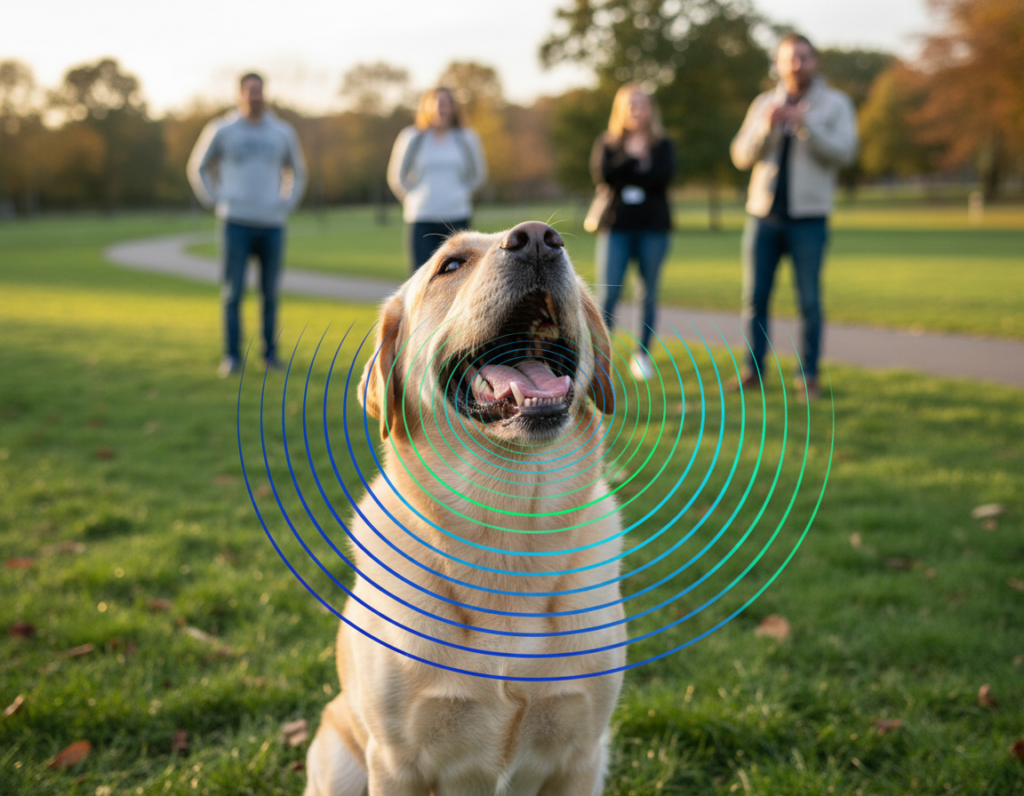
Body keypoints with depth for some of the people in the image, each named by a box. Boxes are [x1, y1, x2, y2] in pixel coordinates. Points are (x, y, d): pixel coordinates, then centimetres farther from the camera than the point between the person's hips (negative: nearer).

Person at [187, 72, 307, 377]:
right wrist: (215, 201, 4)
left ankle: (270, 353, 16)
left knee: (270, 293, 5)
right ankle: (231, 355, 2)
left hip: (272, 225, 2)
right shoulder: (221, 130, 3)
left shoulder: (283, 132, 8)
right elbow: (198, 168, 14)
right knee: (233, 292, -5)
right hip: (237, 224, -2)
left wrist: (287, 204, 10)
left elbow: (297, 172, 23)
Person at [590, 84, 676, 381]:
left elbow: (663, 175, -10)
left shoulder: (662, 145, 10)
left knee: (649, 294, 5)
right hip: (615, 227, -1)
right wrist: (632, 158, -12)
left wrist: (625, 174, -9)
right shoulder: (607, 143, 11)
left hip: (653, 228, 1)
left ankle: (642, 355, 16)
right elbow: (602, 174, -8)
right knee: (607, 293, -9)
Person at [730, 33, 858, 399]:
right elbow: (742, 156, 3)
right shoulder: (764, 103, 12)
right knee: (754, 296, 2)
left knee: (809, 300, -3)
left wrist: (806, 124, -19)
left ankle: (809, 376, 4)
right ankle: (753, 370, 12)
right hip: (763, 214, 3)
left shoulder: (836, 104, 5)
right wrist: (767, 126, -15)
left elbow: (844, 152, -9)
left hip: (808, 217, -2)